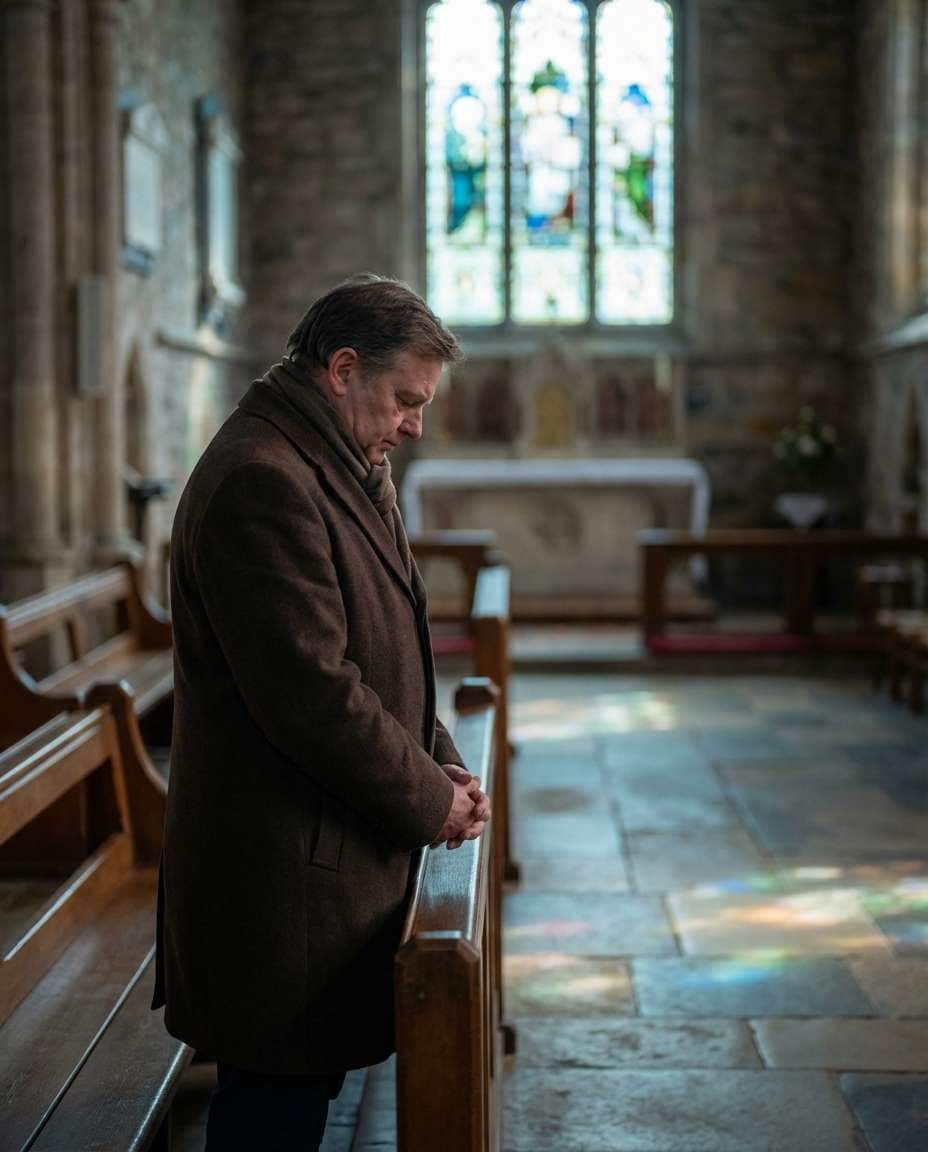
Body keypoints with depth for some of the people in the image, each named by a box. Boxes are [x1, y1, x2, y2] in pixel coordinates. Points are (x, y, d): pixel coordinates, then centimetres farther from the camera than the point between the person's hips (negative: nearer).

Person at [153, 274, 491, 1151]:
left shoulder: (342, 471, 15)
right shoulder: (262, 481, -20)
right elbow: (311, 690, -24)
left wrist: (440, 765, 6)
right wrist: (428, 800, -12)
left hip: (332, 852, 10)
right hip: (284, 873, -10)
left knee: (300, 1081, 17)